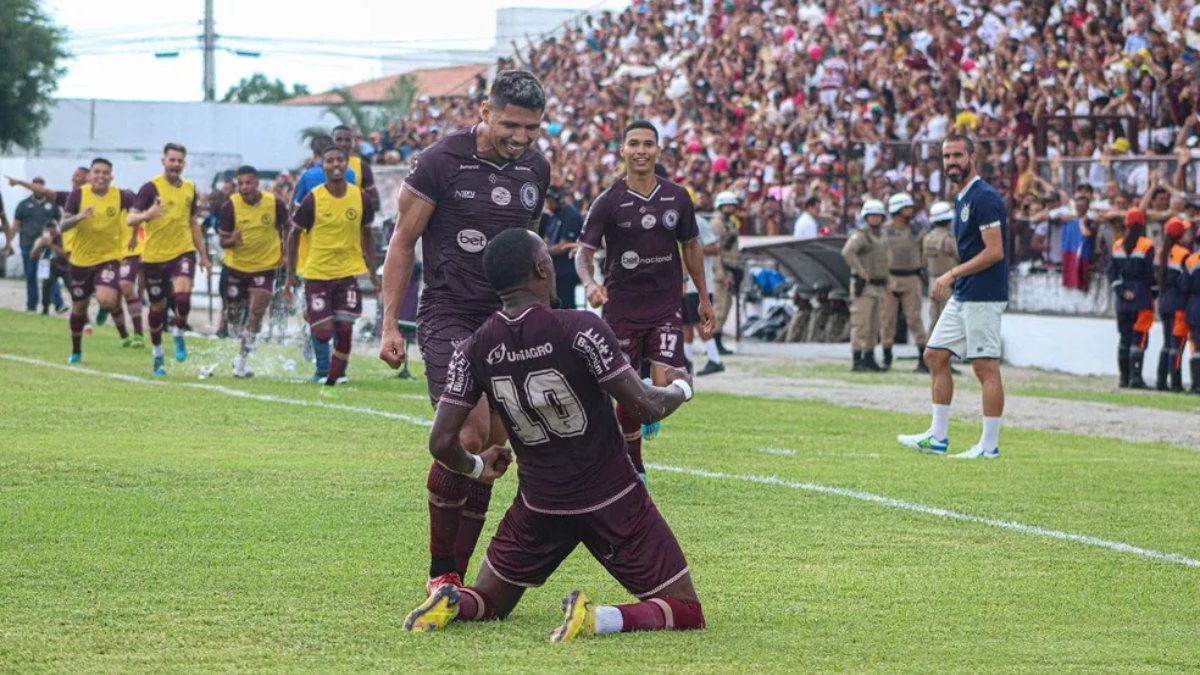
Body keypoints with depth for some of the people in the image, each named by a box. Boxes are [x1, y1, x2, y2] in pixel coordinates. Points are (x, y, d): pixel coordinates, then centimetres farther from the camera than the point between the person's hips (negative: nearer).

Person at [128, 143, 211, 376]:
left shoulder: (189, 188, 6)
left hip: (183, 251, 2)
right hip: (154, 256, -2)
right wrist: (146, 215, -40)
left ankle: (179, 334, 3)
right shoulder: (151, 187, -9)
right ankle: (157, 355, 26)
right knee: (158, 306, 8)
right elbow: (131, 218, -17)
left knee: (182, 293, -24)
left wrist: (203, 255, 18)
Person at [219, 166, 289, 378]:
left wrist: (285, 253, 4)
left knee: (257, 311, -15)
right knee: (233, 313, 8)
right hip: (236, 266, 1)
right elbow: (223, 241, -8)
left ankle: (242, 358, -7)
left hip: (265, 267, -1)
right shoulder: (230, 206, -13)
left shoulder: (274, 204, -12)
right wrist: (231, 241, -31)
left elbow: (285, 227, 8)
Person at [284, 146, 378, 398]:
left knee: (344, 331, -6)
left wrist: (373, 272, 10)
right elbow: (294, 234, 0)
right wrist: (291, 275, 0)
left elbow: (366, 234, 11)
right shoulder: (313, 200, -10)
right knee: (323, 334, -6)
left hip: (348, 273, 2)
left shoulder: (360, 198, -2)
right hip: (317, 273, -2)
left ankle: (330, 384, 9)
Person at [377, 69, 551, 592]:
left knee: (490, 452, 2)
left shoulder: (535, 169, 8)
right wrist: (390, 326, -7)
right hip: (448, 318, -6)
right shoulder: (441, 162, -9)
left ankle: (456, 576, 9)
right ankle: (440, 571, -6)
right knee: (468, 438, -19)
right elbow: (403, 242, -3)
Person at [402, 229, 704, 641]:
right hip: (612, 499, -4)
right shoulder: (581, 329, -19)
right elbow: (645, 407, -16)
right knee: (685, 612, 6)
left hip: (540, 502, 4)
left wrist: (477, 467, 19)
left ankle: (449, 603, -10)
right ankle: (600, 619, -23)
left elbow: (442, 443, -4)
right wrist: (681, 388, 7)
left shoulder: (474, 351, -6)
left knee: (490, 602, 25)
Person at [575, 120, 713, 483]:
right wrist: (590, 283, -28)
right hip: (622, 306, -1)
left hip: (666, 306, 1)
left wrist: (704, 300, 16)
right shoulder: (608, 202, -6)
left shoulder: (677, 197, 3)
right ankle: (633, 467, 18)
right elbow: (584, 252, -7)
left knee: (665, 387, -15)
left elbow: (691, 246, 15)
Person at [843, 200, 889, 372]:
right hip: (863, 286, -8)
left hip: (879, 286, 8)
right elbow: (847, 252, -26)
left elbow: (886, 259, 32)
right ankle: (857, 361, -9)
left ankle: (869, 359, 17)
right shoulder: (860, 235, -9)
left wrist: (886, 278, 17)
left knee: (875, 326, 11)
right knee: (861, 324, -9)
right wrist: (861, 272, -24)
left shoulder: (883, 237, 16)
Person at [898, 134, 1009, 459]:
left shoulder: (984, 198, -14)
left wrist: (952, 274, -16)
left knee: (986, 367, -6)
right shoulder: (961, 199, 16)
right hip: (962, 297, 10)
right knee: (935, 356, 11)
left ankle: (990, 445, -1)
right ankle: (937, 437, 16)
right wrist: (952, 279, 13)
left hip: (983, 297, -10)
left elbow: (994, 252, -20)